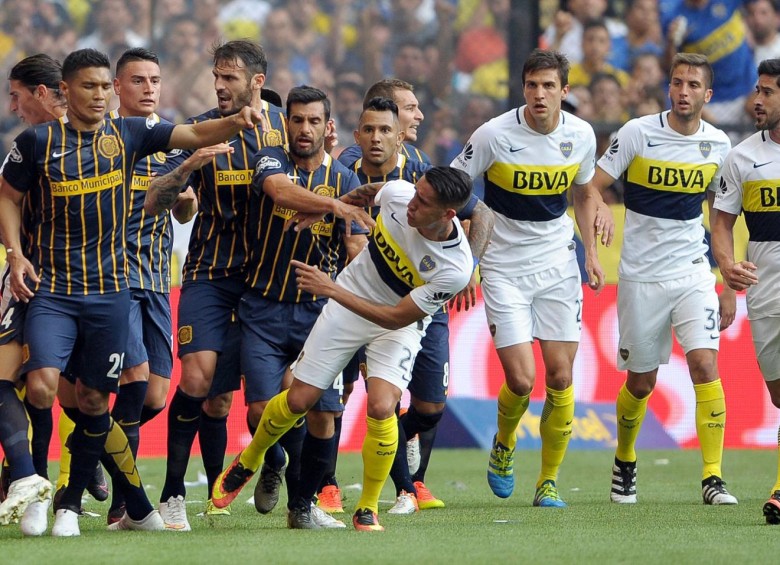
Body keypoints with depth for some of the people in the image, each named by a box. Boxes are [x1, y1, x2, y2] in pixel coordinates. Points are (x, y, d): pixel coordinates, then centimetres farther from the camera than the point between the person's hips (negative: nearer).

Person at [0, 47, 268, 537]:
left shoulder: (128, 134, 2)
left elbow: (195, 135, -3)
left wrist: (237, 123, -23)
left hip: (110, 290, 2)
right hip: (51, 287, -2)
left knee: (94, 400, 6)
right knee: (43, 383, -20)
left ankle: (71, 504, 20)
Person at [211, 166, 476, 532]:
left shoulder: (455, 268, -33)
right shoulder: (397, 193, -24)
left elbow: (396, 318, -27)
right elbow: (368, 193, 4)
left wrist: (332, 289, -29)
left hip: (398, 326, -3)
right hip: (346, 306, 3)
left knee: (381, 407, -25)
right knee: (298, 400, 3)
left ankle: (368, 509, -4)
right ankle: (246, 464, 32)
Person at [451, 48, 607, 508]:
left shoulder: (581, 135, -2)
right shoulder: (495, 135, -15)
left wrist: (591, 252, 6)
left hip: (558, 264, 3)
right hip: (504, 268, -3)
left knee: (560, 376, -3)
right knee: (521, 379, -10)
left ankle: (549, 480, 11)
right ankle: (504, 445, 22)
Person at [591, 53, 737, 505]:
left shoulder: (719, 145, 2)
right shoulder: (638, 134, -7)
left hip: (693, 273, 1)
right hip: (641, 276, -1)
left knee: (705, 363, -17)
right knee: (641, 382, 7)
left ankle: (713, 478, -15)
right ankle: (625, 462, 34)